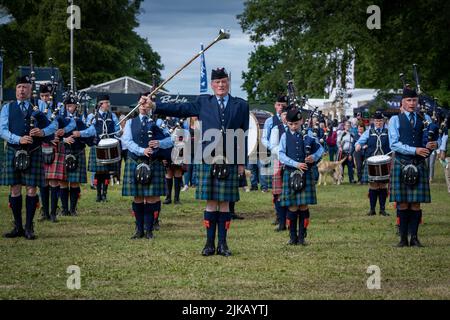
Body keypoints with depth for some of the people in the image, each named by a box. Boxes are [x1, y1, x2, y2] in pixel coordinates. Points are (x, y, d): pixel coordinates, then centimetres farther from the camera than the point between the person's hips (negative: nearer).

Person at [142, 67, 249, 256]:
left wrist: (242, 162, 2)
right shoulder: (204, 103, 10)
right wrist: (154, 105, -4)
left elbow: (244, 135, 7)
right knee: (211, 203, 3)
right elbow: (180, 109, 4)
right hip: (209, 161, 0)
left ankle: (223, 244, 9)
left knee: (224, 203, 3)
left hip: (230, 162, 0)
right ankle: (210, 244, 8)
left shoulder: (241, 106, 8)